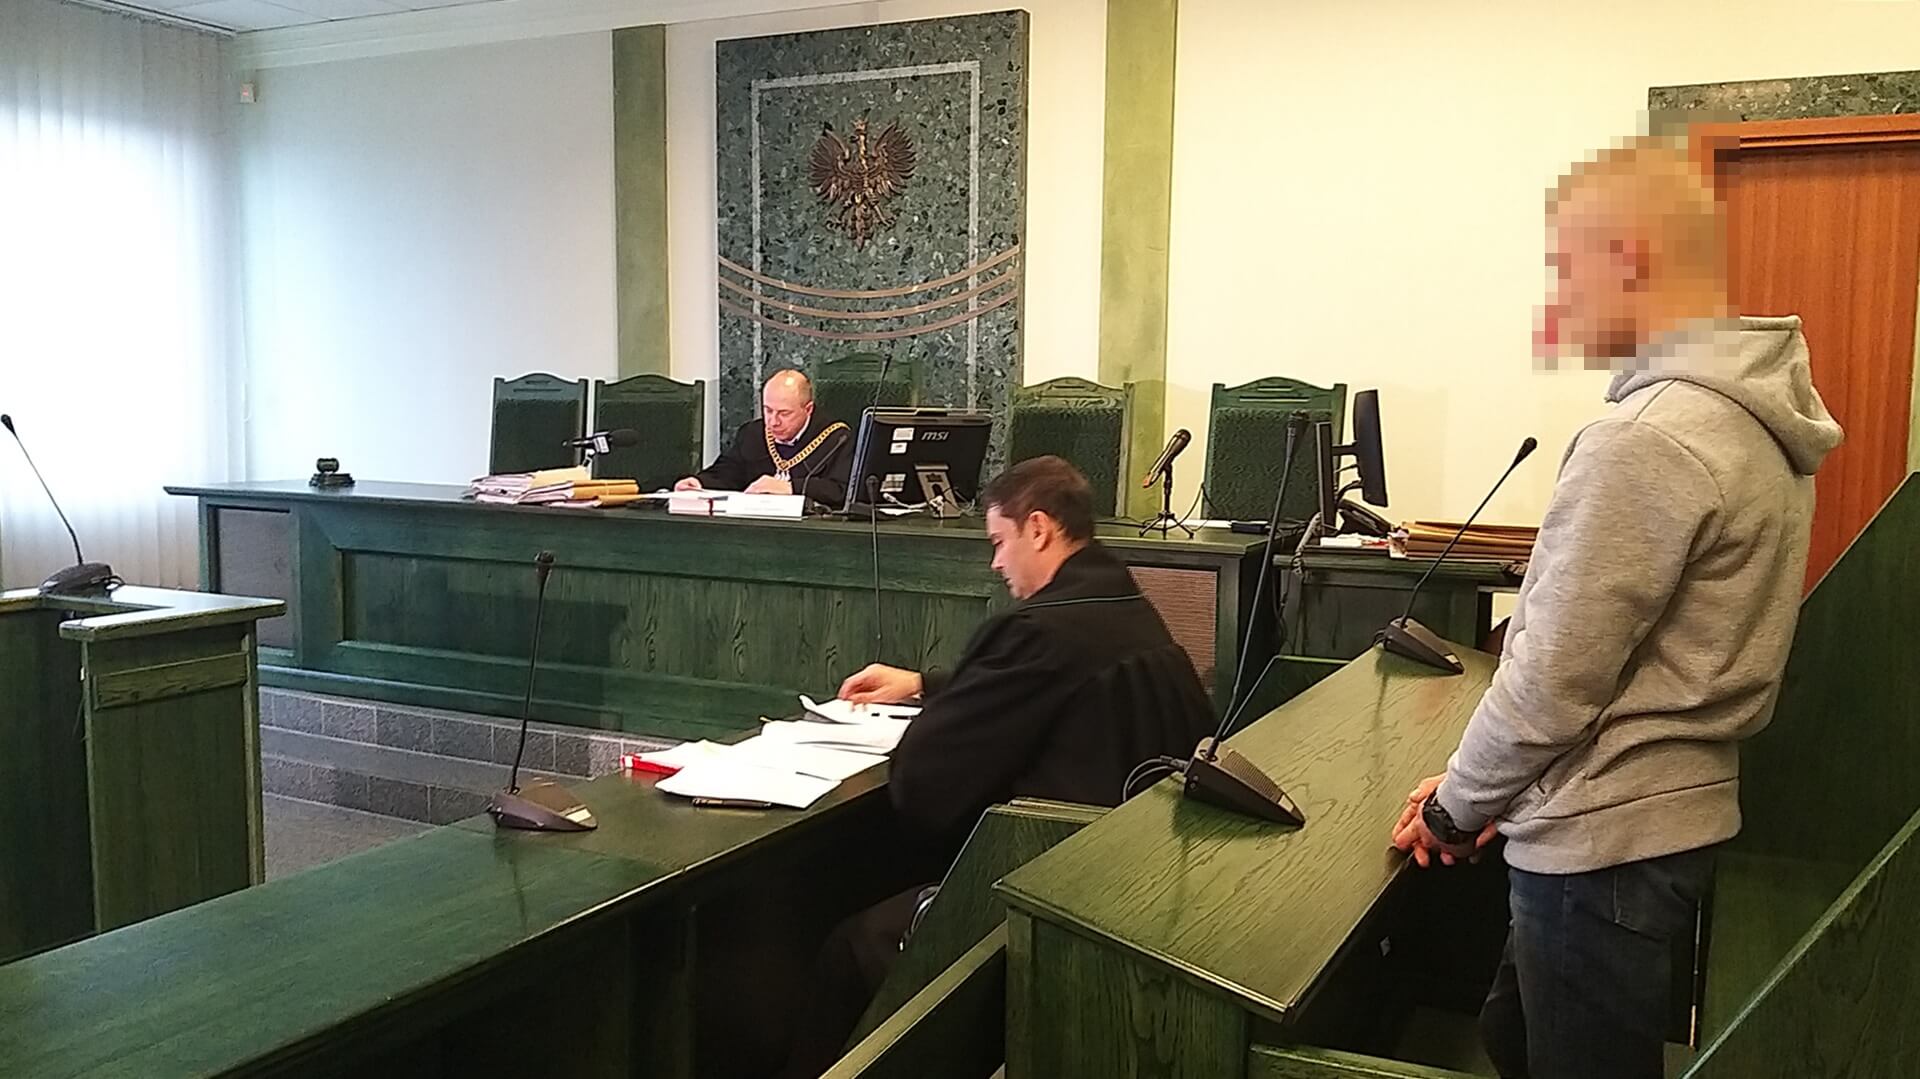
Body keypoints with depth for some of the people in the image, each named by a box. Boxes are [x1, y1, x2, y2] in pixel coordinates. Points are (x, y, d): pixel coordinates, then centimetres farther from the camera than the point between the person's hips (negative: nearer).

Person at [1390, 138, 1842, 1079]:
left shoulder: (1649, 438, -23)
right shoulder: (1754, 413, 8)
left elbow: (1555, 675, -21)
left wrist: (1456, 808, -5)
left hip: (1601, 841, -9)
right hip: (1681, 809, 9)